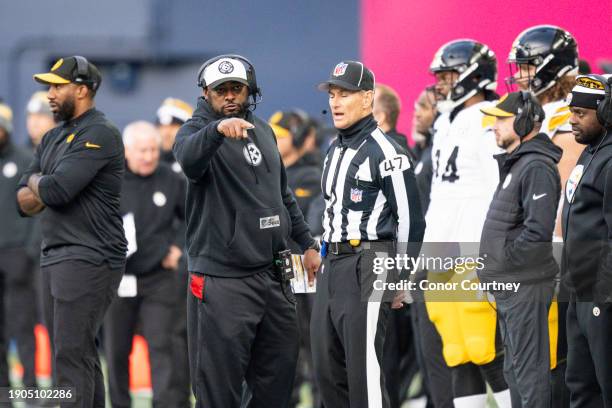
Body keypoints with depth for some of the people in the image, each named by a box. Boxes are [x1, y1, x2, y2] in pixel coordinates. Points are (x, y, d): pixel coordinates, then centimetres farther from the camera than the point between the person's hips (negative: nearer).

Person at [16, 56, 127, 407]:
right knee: (79, 356, 10)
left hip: (88, 258, -9)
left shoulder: (99, 135, -10)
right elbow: (25, 202, 15)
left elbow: (56, 190, -21)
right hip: (55, 256, 9)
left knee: (72, 357, -14)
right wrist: (47, 190, -6)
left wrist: (36, 182, 1)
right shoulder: (54, 138, 18)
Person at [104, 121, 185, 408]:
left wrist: (178, 246, 2)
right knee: (116, 349, 7)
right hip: (117, 277, 0)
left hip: (158, 278, 0)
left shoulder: (171, 181, -1)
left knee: (160, 345, -8)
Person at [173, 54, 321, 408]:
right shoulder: (198, 131, -7)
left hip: (273, 273, 7)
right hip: (224, 281, -7)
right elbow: (189, 159, -33)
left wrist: (307, 243, 20)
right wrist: (217, 129, -51)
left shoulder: (263, 130, 14)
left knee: (278, 378, 10)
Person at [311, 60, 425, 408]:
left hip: (368, 266, -9)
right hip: (333, 267, 9)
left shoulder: (385, 151, -10)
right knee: (327, 367, 9)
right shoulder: (336, 150, 17)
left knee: (363, 366, -12)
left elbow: (409, 218, -11)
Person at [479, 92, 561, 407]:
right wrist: (493, 267, 15)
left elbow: (538, 230, -27)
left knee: (529, 368, -7)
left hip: (525, 287, -11)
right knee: (515, 368, 18)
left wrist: (505, 257, -17)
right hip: (509, 286, 11)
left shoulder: (537, 167, -17)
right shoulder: (516, 163, 16)